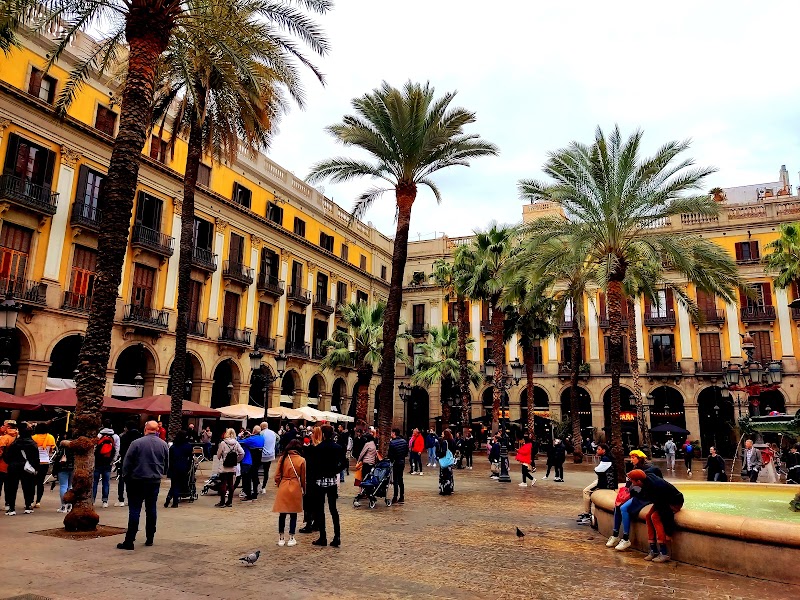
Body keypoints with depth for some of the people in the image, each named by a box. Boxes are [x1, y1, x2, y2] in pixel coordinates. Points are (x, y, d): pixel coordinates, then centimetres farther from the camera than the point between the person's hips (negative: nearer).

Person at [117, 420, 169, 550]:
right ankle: (149, 539, 19)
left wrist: (125, 476, 7)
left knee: (134, 510, -1)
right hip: (155, 481, 4)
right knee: (151, 509, 13)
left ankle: (129, 541, -2)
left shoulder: (136, 443, -11)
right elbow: (166, 464, 11)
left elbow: (127, 463, -7)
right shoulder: (164, 445, 2)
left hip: (137, 481, -4)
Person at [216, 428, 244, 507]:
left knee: (223, 484, 2)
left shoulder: (223, 443, -11)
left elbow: (218, 455, -4)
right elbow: (242, 453, -5)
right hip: (233, 467, 4)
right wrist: (237, 461, 7)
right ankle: (229, 502, 17)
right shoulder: (236, 443, -1)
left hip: (224, 467, -4)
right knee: (230, 484, 11)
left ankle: (222, 502, 5)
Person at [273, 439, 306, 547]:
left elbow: (277, 476, 2)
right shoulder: (301, 460, -5)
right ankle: (291, 539, 13)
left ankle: (281, 538, 17)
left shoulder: (283, 458, -1)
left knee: (282, 514, 11)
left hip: (283, 488, 2)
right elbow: (303, 478, 2)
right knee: (293, 515, 8)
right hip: (295, 488, -2)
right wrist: (304, 490, 17)